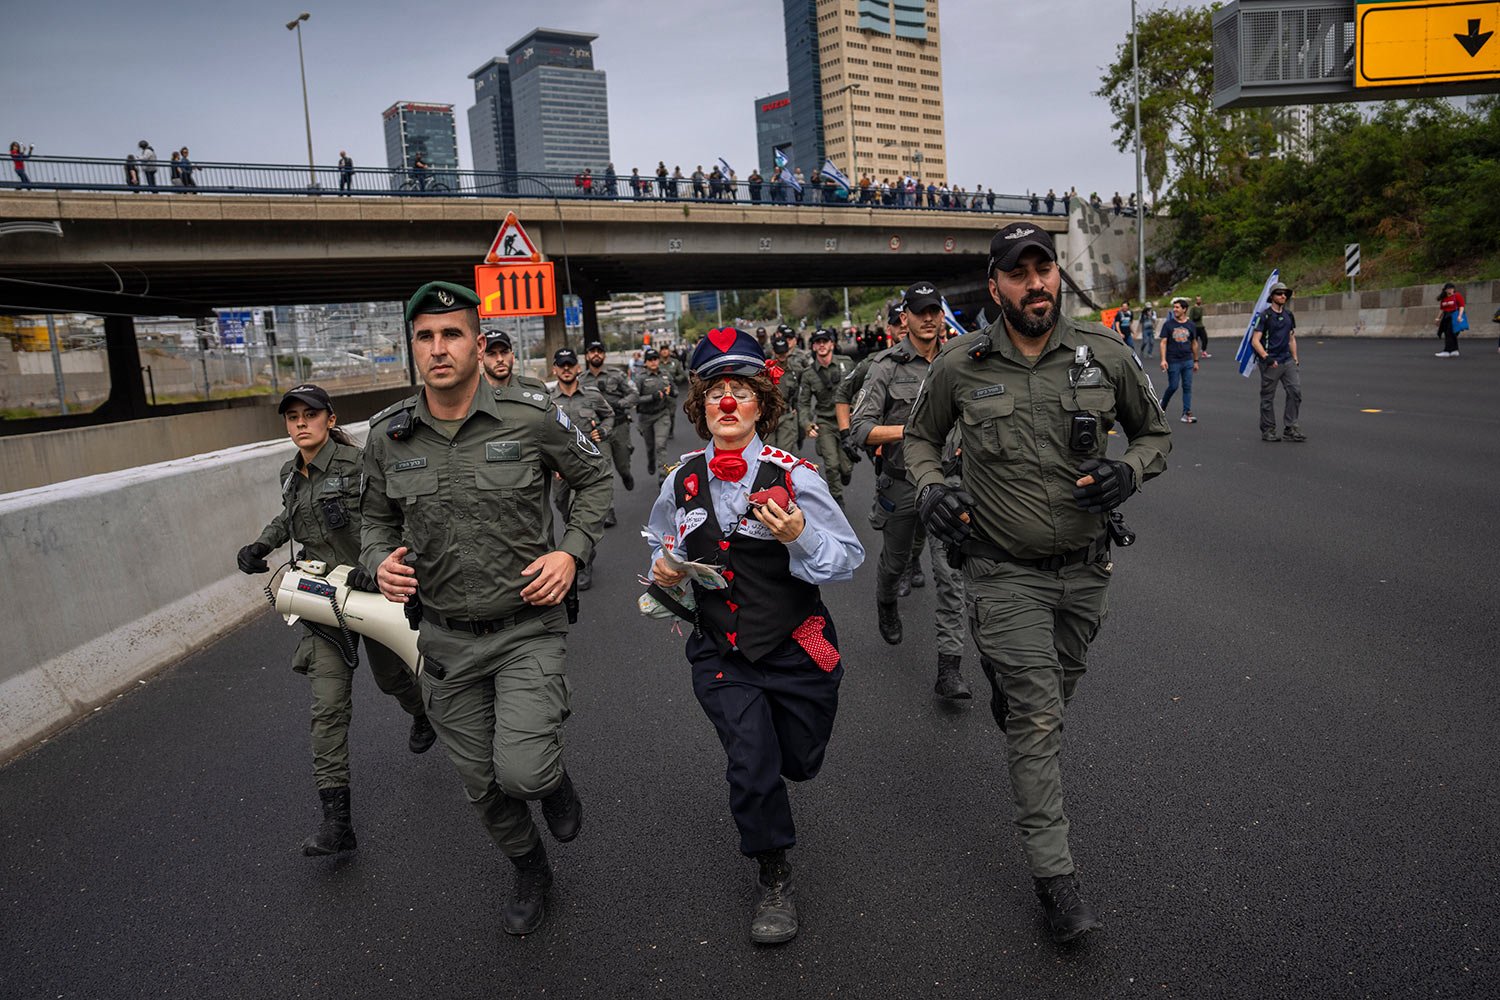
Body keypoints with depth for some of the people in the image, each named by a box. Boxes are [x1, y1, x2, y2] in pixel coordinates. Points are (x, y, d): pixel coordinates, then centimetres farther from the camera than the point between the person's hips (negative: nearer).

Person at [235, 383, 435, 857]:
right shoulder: (290, 474, 7)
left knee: (390, 675, 17)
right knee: (328, 706, -4)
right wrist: (261, 545, 11)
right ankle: (336, 820, -4)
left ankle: (423, 714, 55)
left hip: (370, 589, -4)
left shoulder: (358, 464, -15)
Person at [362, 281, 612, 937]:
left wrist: (571, 552, -10)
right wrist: (381, 562, -10)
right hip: (446, 638, 3)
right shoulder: (388, 435, -2)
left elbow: (595, 478, 3)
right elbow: (377, 521, 12)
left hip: (527, 627, -3)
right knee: (482, 783, 15)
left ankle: (553, 777, 23)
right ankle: (529, 872, 44)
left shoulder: (530, 416, -11)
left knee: (522, 772, -17)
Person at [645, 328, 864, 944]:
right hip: (721, 655, 1)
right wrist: (663, 575, -4)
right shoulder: (682, 481, -1)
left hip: (795, 650, -1)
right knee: (752, 765, -12)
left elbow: (849, 559, -14)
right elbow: (663, 552, 18)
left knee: (798, 761, 15)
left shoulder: (791, 475, -12)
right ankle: (773, 878, 16)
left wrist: (799, 536, -31)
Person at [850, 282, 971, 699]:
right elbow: (861, 429, -14)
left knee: (950, 573, -7)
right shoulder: (887, 366, -8)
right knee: (895, 561, 20)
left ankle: (949, 668, -4)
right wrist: (910, 430, -25)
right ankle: (886, 605, 55)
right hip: (901, 483, -1)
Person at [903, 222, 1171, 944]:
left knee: (1054, 697, 23)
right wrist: (929, 488, -11)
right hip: (1005, 572, -3)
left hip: (1085, 570, 3)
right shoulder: (959, 368, -8)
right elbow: (919, 436, 10)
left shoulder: (1105, 356, -5)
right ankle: (1054, 873, 8)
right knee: (1037, 716, -4)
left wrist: (1127, 473, -12)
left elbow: (1155, 434, 9)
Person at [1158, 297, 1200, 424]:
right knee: (1173, 386, -1)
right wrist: (1163, 359, -13)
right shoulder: (1168, 324, 0)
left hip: (1187, 361, 2)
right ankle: (1162, 406, 25)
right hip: (1173, 361, -2)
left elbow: (1194, 343, 14)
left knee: (1187, 387, 0)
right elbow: (1163, 343, -3)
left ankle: (1186, 414, 2)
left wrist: (1196, 361, 14)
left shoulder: (1191, 325, 7)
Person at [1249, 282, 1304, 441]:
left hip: (1287, 361, 6)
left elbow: (1292, 338, 22)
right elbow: (1255, 341, -11)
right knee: (1268, 398, 2)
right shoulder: (1264, 315, -6)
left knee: (1295, 391, -3)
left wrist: (1295, 358, 17)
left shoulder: (1289, 315, 14)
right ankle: (1268, 431, 11)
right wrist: (1266, 357, -21)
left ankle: (1290, 428, 3)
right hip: (1270, 363, -6)